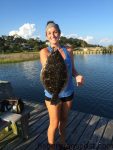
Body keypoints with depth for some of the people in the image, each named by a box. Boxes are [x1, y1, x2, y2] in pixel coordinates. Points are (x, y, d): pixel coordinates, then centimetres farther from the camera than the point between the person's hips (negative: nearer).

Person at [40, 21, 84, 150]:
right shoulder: (44, 52, -10)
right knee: (54, 124, 9)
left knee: (64, 120, 22)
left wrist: (77, 76, -17)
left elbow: (72, 70, 6)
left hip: (68, 92, 4)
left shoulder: (68, 50, -1)